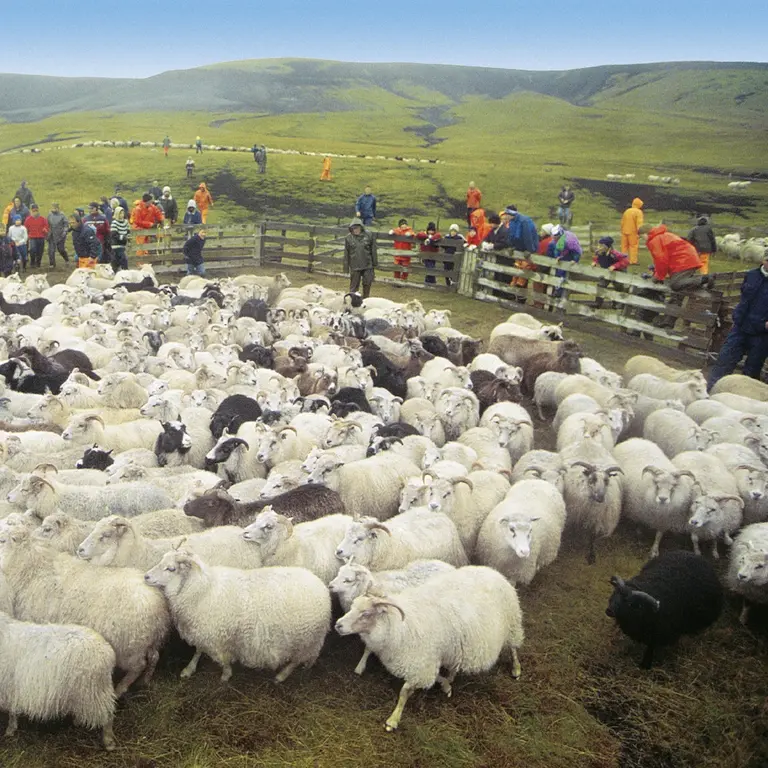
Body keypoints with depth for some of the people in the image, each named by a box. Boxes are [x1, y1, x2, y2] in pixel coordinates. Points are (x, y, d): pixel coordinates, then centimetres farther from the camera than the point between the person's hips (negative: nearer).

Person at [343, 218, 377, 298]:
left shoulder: (369, 235, -5)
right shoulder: (348, 238, -5)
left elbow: (373, 250, 3)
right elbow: (346, 254, 0)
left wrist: (375, 263, 5)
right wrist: (346, 267, 2)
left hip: (368, 265, 1)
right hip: (355, 267, -1)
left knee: (367, 283, 9)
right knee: (354, 285, 5)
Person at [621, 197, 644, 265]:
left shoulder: (627, 211, 14)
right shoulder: (638, 212, -7)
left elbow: (622, 221, 17)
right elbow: (639, 223, -17)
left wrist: (622, 230, 23)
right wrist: (639, 231, -16)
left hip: (625, 231, 6)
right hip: (633, 232, -6)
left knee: (624, 246, 11)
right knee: (633, 246, -3)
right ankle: (633, 261, -6)